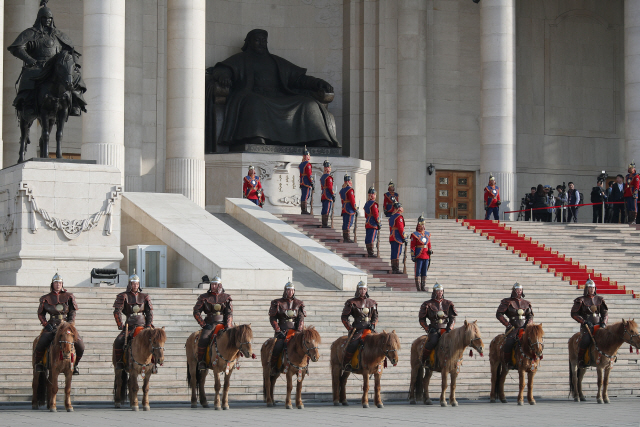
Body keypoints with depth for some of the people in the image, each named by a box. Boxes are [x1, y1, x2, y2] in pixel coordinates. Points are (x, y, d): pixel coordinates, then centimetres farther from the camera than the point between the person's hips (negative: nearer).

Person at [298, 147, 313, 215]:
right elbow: (309, 174, -17)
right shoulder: (308, 164, -14)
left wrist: (300, 183, 23)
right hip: (307, 183, -9)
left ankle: (302, 210, 15)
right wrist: (312, 183, -14)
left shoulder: (300, 164, 14)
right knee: (306, 196, -8)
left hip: (302, 183, 9)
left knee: (303, 196, 12)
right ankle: (304, 210, -9)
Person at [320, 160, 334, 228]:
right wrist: (333, 195, -13)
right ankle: (325, 224, -10)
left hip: (323, 196, 9)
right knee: (327, 211, -8)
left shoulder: (322, 177, 15)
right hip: (328, 196, -9)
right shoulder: (329, 177, -13)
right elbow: (330, 187, -17)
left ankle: (324, 224, 14)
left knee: (324, 211, 11)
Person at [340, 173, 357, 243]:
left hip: (344, 208, 9)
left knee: (345, 223, 12)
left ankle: (344, 238, 15)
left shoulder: (342, 190, 14)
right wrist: (355, 209, -11)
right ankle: (347, 238, -9)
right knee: (349, 223, -8)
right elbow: (352, 200, -17)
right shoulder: (350, 189, -14)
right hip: (350, 210, -9)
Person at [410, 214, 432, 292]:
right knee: (418, 272, -4)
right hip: (419, 257, -5)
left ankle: (423, 287, 11)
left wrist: (430, 251, 6)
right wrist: (413, 256, -10)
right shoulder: (415, 234, -3)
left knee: (424, 272, 7)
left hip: (426, 256, 5)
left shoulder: (427, 234, 14)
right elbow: (412, 246, -6)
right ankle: (418, 287, -2)